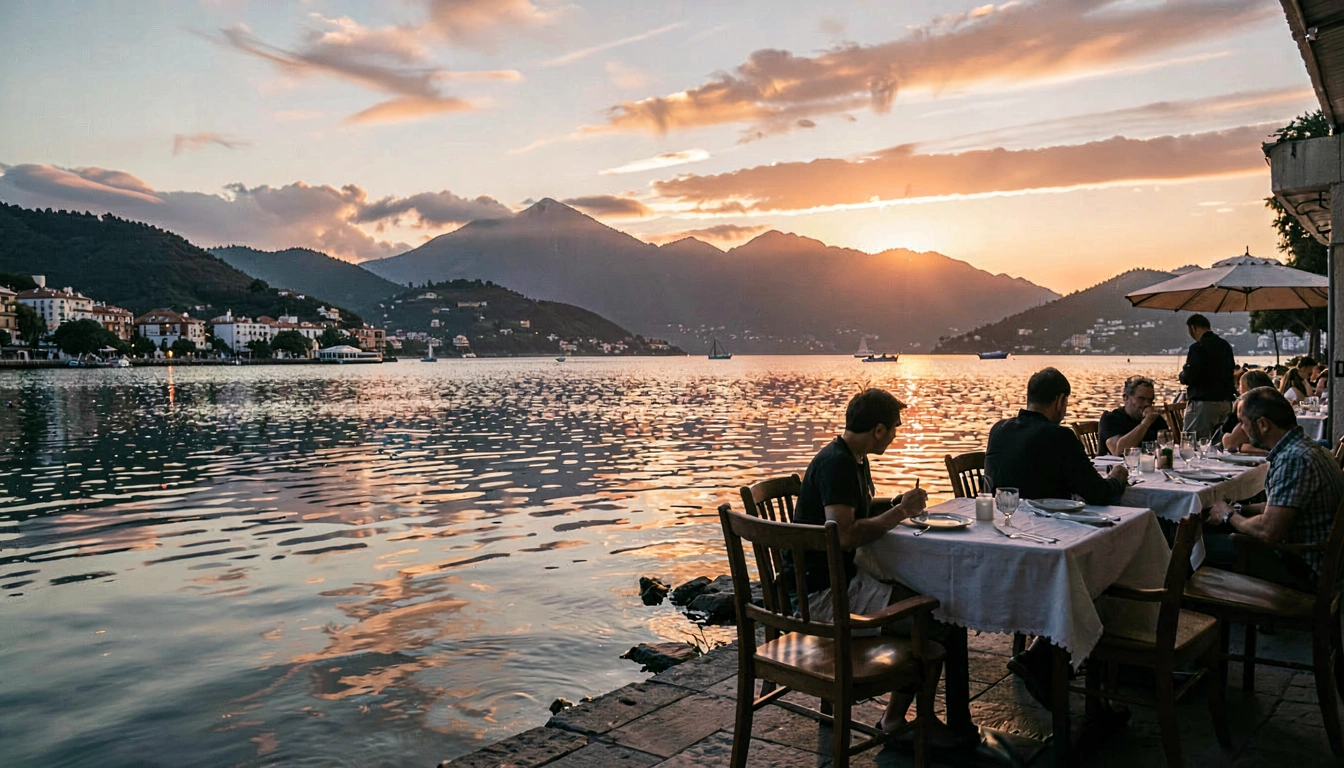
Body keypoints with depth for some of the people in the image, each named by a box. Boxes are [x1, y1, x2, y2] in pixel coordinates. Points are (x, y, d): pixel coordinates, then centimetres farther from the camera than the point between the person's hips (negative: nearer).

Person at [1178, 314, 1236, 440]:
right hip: (1226, 402, 8)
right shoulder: (1225, 345, 11)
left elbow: (1188, 378, -18)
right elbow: (1231, 373, 18)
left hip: (1204, 402, -8)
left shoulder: (1198, 347, -14)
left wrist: (1182, 375, 3)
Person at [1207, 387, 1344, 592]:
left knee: (1201, 545, -9)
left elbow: (1268, 531, -29)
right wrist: (1238, 510, 8)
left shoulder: (1294, 459, -26)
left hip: (1306, 571, -10)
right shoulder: (1302, 447, 7)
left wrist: (1229, 516, -9)